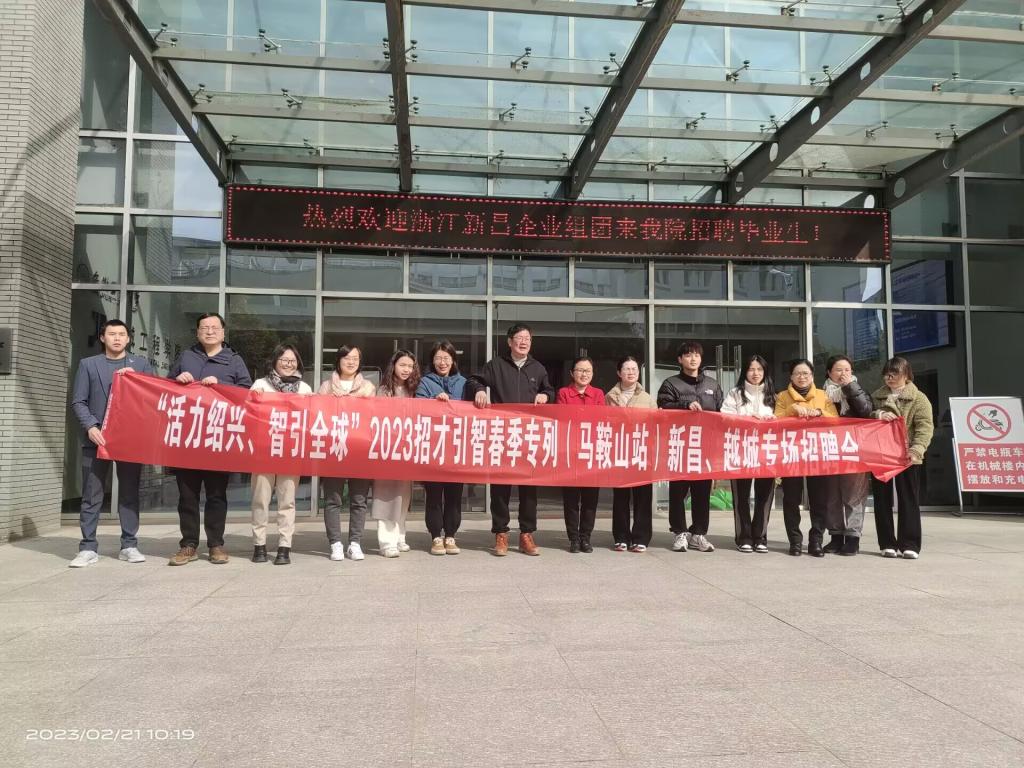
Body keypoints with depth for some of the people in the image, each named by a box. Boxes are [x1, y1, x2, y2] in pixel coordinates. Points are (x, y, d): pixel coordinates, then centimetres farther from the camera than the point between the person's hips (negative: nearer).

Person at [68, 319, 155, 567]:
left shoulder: (141, 364, 12)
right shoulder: (88, 364, 10)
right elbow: (78, 401, 4)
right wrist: (90, 427, -10)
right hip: (97, 438, 0)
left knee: (130, 494, 4)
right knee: (91, 496, 0)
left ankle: (129, 545, 9)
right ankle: (88, 548, 5)